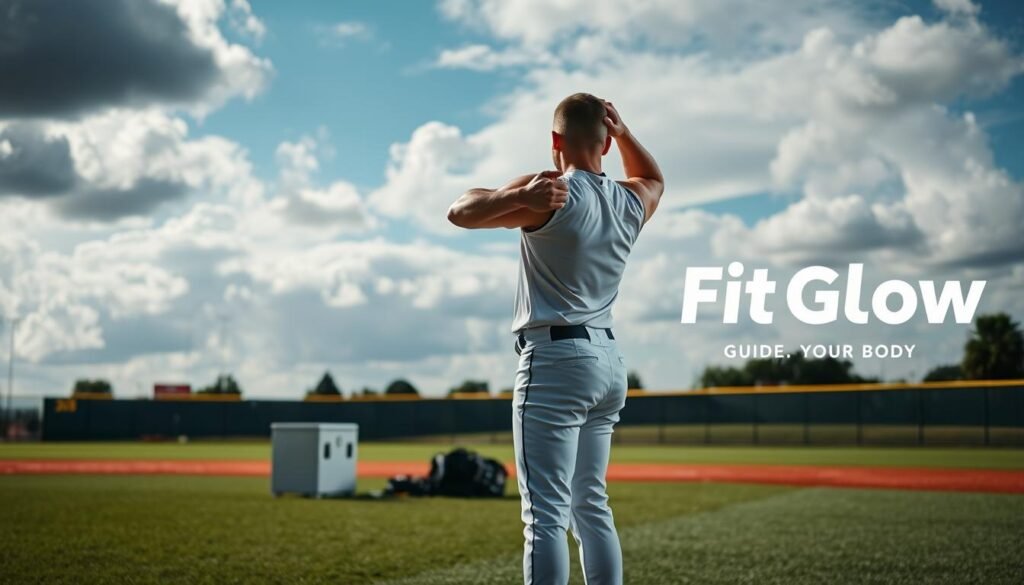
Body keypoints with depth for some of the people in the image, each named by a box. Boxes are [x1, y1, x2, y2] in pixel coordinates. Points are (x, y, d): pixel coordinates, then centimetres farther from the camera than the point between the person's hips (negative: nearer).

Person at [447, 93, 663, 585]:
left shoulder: (549, 193, -10)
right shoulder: (631, 202, 9)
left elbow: (459, 212, -17)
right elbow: (654, 178, 33)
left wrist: (520, 197, -35)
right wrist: (624, 133, 17)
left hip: (555, 361, -7)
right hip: (609, 361, 7)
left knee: (546, 516, -9)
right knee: (591, 506, 16)